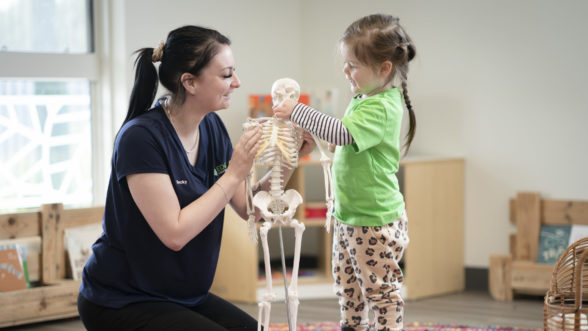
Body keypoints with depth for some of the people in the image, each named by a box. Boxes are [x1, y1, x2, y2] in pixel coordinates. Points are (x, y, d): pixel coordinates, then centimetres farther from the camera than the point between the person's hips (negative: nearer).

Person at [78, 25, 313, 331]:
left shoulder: (211, 127, 2)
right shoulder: (141, 137, -22)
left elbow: (247, 208, 3)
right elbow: (175, 233, -25)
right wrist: (234, 175, -23)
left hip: (183, 296, 8)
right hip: (121, 304, -8)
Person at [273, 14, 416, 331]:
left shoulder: (381, 109, -23)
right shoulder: (363, 99, 7)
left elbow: (342, 133, -35)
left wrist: (297, 112, -28)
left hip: (375, 220, -10)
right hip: (348, 215, 10)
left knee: (379, 287, 2)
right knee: (347, 283, 21)